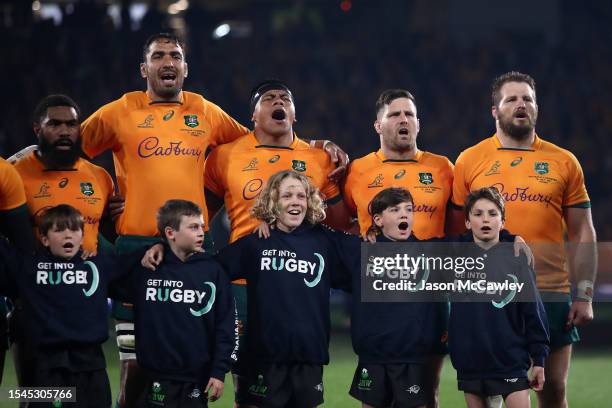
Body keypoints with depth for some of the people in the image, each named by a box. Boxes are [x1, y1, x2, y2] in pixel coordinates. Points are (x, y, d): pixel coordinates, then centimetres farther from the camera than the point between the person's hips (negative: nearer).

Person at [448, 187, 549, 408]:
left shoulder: (517, 259, -2)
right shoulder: (456, 255, 4)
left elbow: (533, 311, -1)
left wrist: (539, 359, -2)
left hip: (510, 363, -3)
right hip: (469, 363, 3)